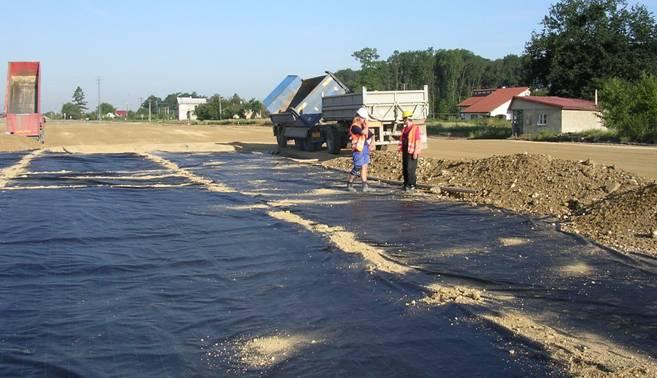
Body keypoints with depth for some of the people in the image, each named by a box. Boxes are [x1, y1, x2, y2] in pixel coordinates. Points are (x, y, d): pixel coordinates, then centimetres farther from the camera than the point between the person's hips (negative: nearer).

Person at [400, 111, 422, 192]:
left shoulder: (415, 128, -10)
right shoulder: (405, 129, 14)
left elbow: (418, 141, -14)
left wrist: (415, 153, -19)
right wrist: (402, 151, 17)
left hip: (412, 152, -8)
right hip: (405, 152, 8)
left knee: (410, 169, -10)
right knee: (405, 169, 9)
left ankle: (412, 185, -4)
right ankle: (406, 185, 17)